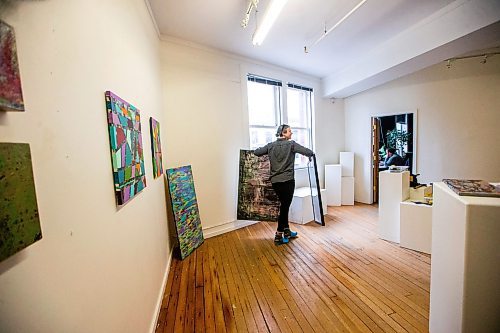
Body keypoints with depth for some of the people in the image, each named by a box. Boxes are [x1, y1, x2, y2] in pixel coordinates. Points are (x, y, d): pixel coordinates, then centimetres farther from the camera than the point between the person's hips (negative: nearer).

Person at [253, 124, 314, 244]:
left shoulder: (271, 145, 6)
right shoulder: (291, 144, -6)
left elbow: (256, 152, 8)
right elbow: (309, 152, -10)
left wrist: (268, 153, 26)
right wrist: (310, 155, 13)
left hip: (275, 181, 6)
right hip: (288, 180, -5)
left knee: (284, 205, 19)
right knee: (285, 207, 5)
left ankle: (287, 231, 32)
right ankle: (279, 235, 13)